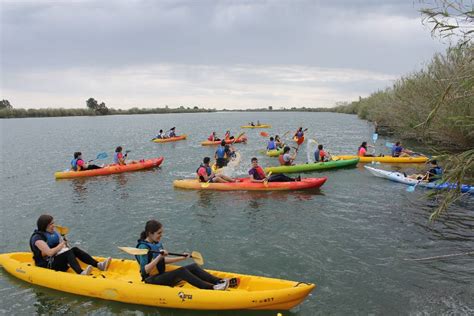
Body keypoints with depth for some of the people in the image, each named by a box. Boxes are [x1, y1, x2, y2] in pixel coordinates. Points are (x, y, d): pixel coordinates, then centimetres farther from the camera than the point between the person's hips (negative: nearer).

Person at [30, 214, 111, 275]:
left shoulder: (53, 233, 14)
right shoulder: (37, 238, -13)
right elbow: (49, 253, -25)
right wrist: (61, 245, -13)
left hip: (57, 260, 8)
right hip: (47, 266, -8)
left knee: (75, 249, -16)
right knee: (68, 252, -30)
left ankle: (98, 265, -31)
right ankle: (81, 273, -57)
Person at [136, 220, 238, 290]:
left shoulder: (157, 243, 8)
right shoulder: (143, 247, -18)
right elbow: (144, 271, -26)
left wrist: (181, 258, 17)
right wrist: (159, 257, -34)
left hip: (161, 276, 9)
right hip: (152, 280, -9)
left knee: (193, 267, -7)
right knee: (181, 271, -30)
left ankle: (220, 281, -17)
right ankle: (212, 287, -36)